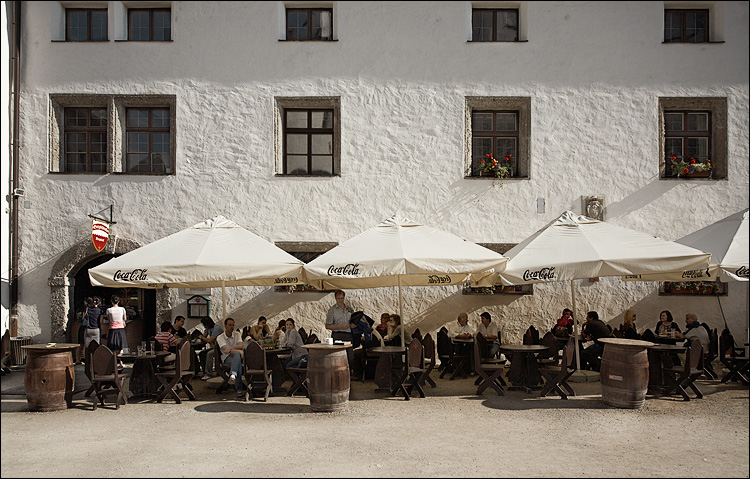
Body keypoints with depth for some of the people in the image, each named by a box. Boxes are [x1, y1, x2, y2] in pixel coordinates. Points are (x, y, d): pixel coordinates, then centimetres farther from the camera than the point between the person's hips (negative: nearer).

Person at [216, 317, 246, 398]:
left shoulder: (237, 334, 14)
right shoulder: (220, 338, 4)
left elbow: (241, 346, -4)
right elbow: (226, 349, -14)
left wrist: (230, 347, -22)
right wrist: (239, 351, -27)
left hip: (238, 356, 3)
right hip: (227, 358, -3)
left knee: (237, 355, -37)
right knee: (239, 364, -37)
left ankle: (233, 374, -56)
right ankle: (239, 389, -47)